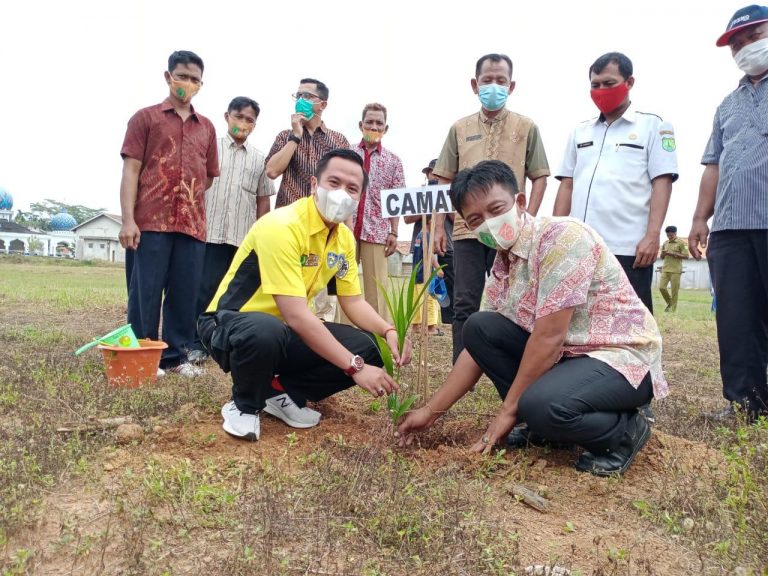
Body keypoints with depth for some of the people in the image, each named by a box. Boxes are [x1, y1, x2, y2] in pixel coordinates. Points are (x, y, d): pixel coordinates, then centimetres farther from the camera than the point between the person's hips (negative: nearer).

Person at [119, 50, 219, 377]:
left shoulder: (207, 127, 18)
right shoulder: (146, 117, 7)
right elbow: (131, 170, -1)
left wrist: (187, 198, 13)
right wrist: (128, 220, -10)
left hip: (193, 224, 4)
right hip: (150, 222, -3)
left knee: (185, 294, 6)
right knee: (145, 292, 1)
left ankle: (176, 356, 17)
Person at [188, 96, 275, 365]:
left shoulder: (259, 158, 12)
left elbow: (263, 199, 14)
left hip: (245, 238, 3)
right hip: (211, 233, -2)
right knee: (205, 290, -2)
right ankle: (197, 343, 7)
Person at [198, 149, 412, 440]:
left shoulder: (345, 237, 0)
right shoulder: (282, 226, -26)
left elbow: (353, 301, 5)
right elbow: (296, 316, -32)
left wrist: (389, 332, -15)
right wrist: (354, 367, -32)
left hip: (286, 330, 7)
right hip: (230, 324, -7)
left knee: (367, 348, -10)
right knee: (267, 331, -42)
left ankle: (283, 393, 7)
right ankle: (244, 405, -9)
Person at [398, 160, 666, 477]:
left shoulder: (562, 236, -21)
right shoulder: (501, 266, 4)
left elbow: (549, 337, -24)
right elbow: (480, 346, 6)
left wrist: (509, 410, -15)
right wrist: (431, 411, 4)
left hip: (623, 357, -8)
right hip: (565, 353, 8)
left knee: (542, 405, -34)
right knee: (477, 327, -3)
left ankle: (624, 431, -3)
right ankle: (542, 423, 4)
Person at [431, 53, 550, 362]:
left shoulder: (526, 127, 7)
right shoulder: (459, 129, 10)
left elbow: (539, 177, 6)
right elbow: (445, 181, 11)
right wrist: (439, 226, 4)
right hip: (467, 230, 1)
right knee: (465, 305, 2)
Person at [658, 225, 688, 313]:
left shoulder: (681, 243, -2)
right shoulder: (665, 243, 13)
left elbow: (686, 256, -8)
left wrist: (673, 254, -16)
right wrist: (663, 253, -4)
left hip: (676, 270, -5)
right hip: (665, 269, 5)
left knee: (674, 290, -3)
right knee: (661, 287, -5)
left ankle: (673, 309, 6)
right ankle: (669, 303, 18)